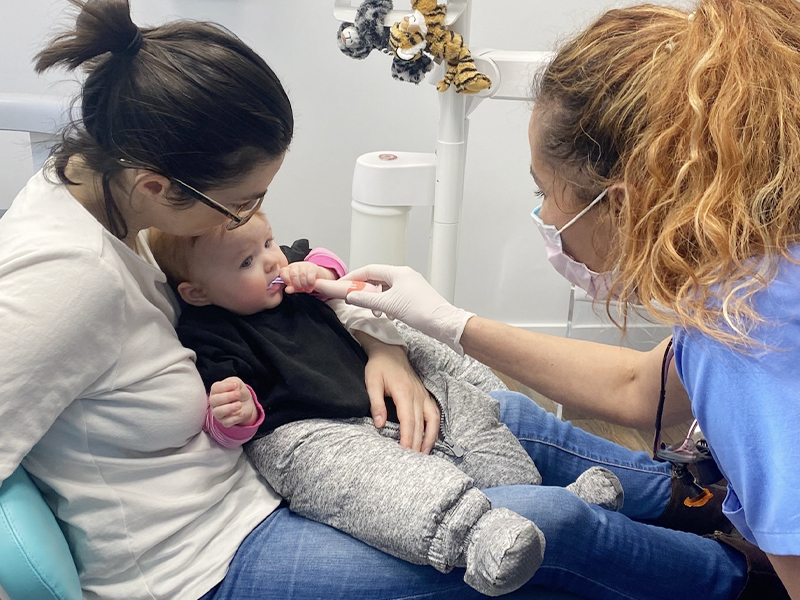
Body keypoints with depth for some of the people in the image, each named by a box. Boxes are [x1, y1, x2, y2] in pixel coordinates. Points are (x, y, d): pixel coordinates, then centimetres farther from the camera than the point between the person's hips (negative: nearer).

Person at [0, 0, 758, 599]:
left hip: (248, 469, 9)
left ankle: (681, 491, 38)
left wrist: (379, 343, -5)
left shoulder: (94, 172, -5)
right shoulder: (66, 276, -33)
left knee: (514, 417, 12)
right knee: (554, 524, -8)